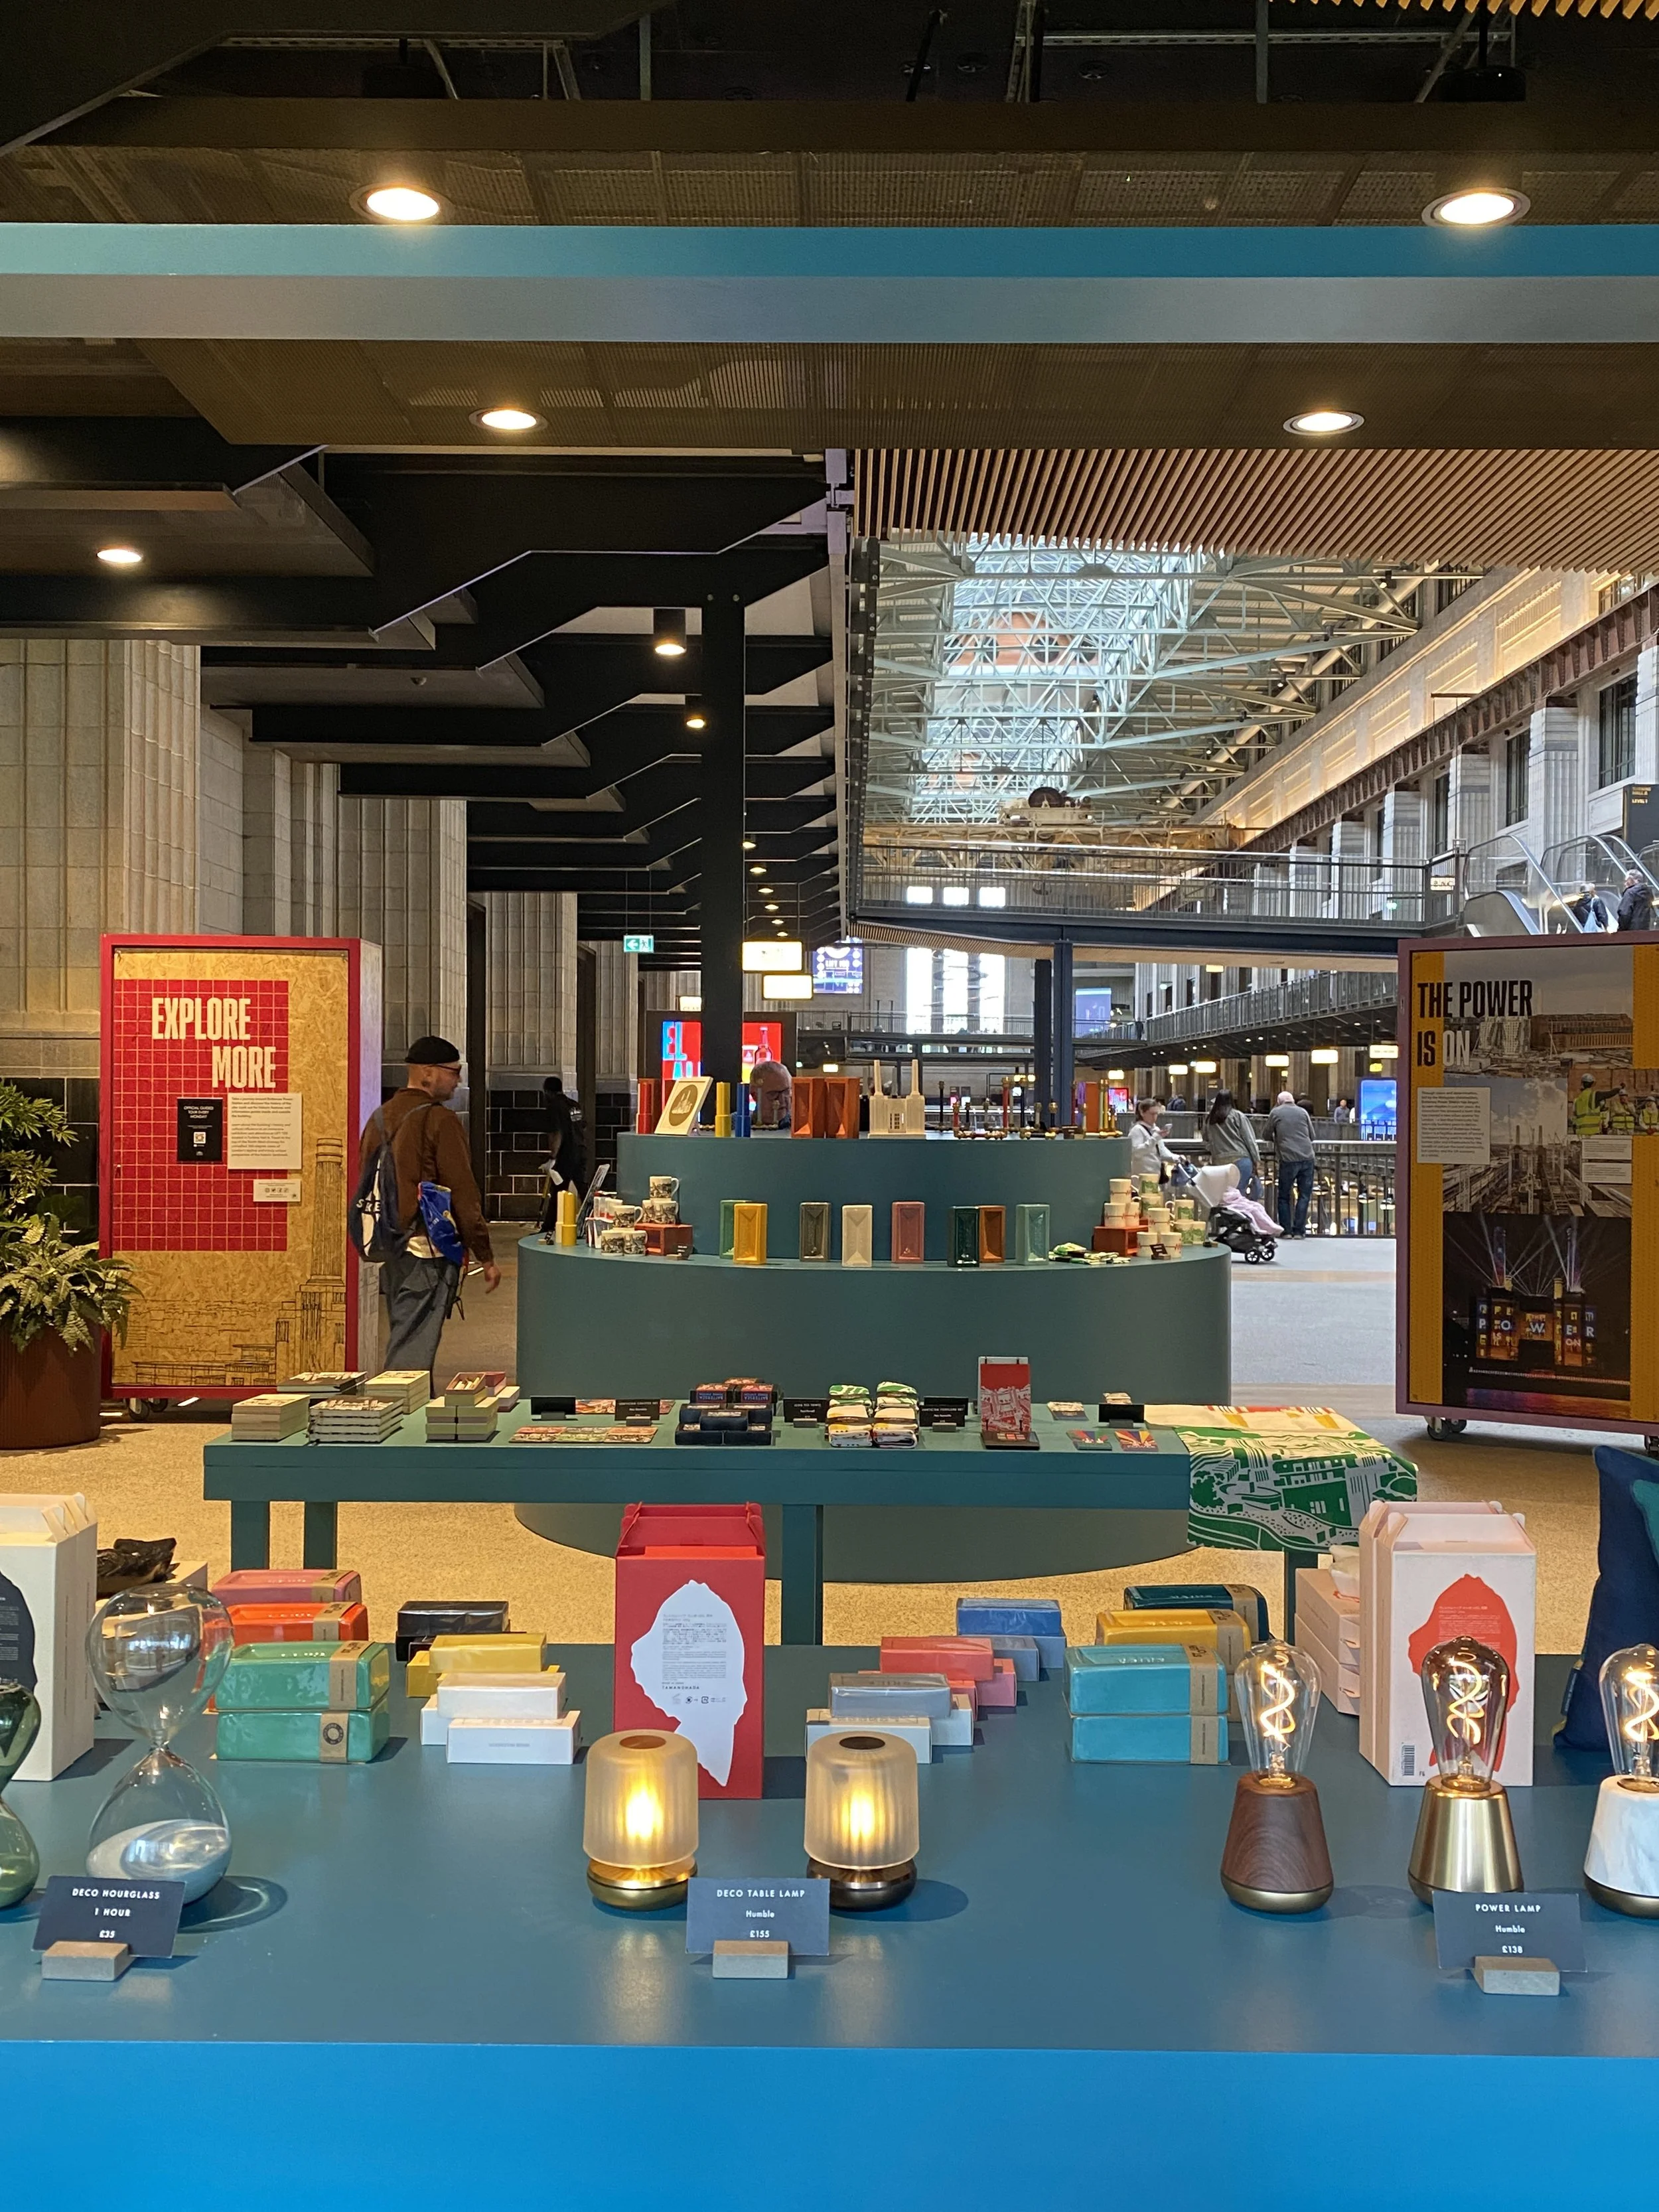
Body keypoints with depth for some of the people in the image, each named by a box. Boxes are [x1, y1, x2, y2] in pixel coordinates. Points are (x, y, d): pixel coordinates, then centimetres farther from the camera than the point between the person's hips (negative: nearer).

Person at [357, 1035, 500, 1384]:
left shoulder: (379, 1117, 12)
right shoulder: (439, 1120, -12)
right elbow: (463, 1194, -13)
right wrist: (486, 1256, -7)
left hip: (389, 1247, 8)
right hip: (427, 1250, -8)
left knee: (403, 1338, 18)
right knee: (412, 1349, -8)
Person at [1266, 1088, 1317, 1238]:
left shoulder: (1276, 1113, 5)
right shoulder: (1303, 1112, 12)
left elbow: (1267, 1135, 15)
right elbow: (1312, 1136, 17)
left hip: (1288, 1159, -2)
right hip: (1307, 1158, 2)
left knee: (1284, 1196, 10)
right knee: (1304, 1196, 7)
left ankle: (1286, 1230, 6)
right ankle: (1299, 1230, 3)